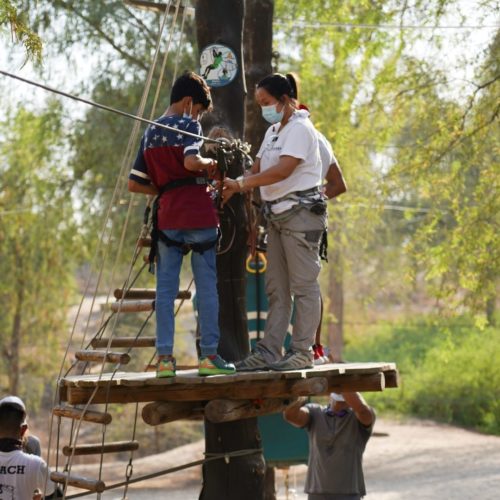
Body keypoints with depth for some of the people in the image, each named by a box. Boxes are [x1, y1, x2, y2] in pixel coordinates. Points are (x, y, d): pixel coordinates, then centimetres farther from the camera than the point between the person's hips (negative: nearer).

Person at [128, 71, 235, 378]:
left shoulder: (150, 133, 15)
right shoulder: (189, 125, -4)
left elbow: (134, 184, 13)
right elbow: (190, 161, -23)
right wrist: (209, 164, -4)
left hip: (167, 218, 5)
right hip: (198, 215, -5)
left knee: (166, 288, 5)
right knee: (207, 287, 1)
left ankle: (165, 357, 2)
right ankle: (210, 355, 2)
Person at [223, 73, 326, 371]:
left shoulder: (300, 128, -10)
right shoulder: (273, 131, 19)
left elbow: (283, 169, -22)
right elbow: (259, 168, 12)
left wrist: (240, 183, -22)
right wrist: (233, 188, -6)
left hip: (301, 211, -9)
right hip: (278, 213, 9)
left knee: (304, 285, -5)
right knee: (276, 288, 7)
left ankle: (303, 352, -4)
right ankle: (270, 351, 8)